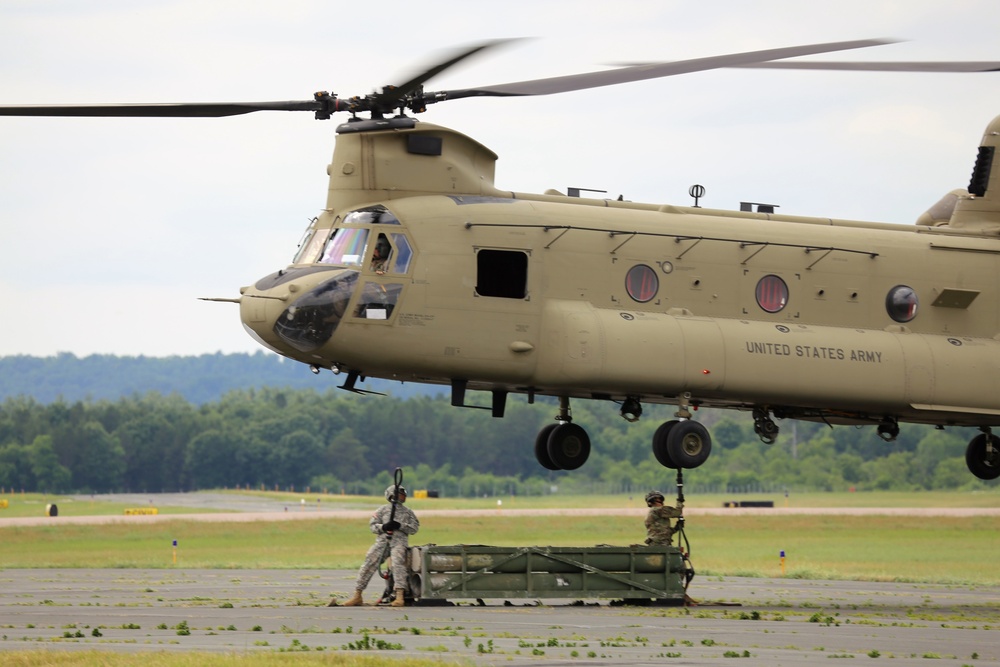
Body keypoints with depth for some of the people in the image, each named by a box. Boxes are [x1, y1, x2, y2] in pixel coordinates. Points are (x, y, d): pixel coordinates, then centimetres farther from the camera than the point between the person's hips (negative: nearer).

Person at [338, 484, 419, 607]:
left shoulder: (407, 512, 18)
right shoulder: (383, 510, 16)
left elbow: (415, 527, 9)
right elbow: (372, 525, 10)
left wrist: (400, 526, -8)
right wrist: (383, 527, -10)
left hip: (399, 541, -1)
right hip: (383, 540, 1)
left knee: (398, 562, -28)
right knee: (369, 564, -12)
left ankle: (399, 596, -35)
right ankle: (357, 596, -8)